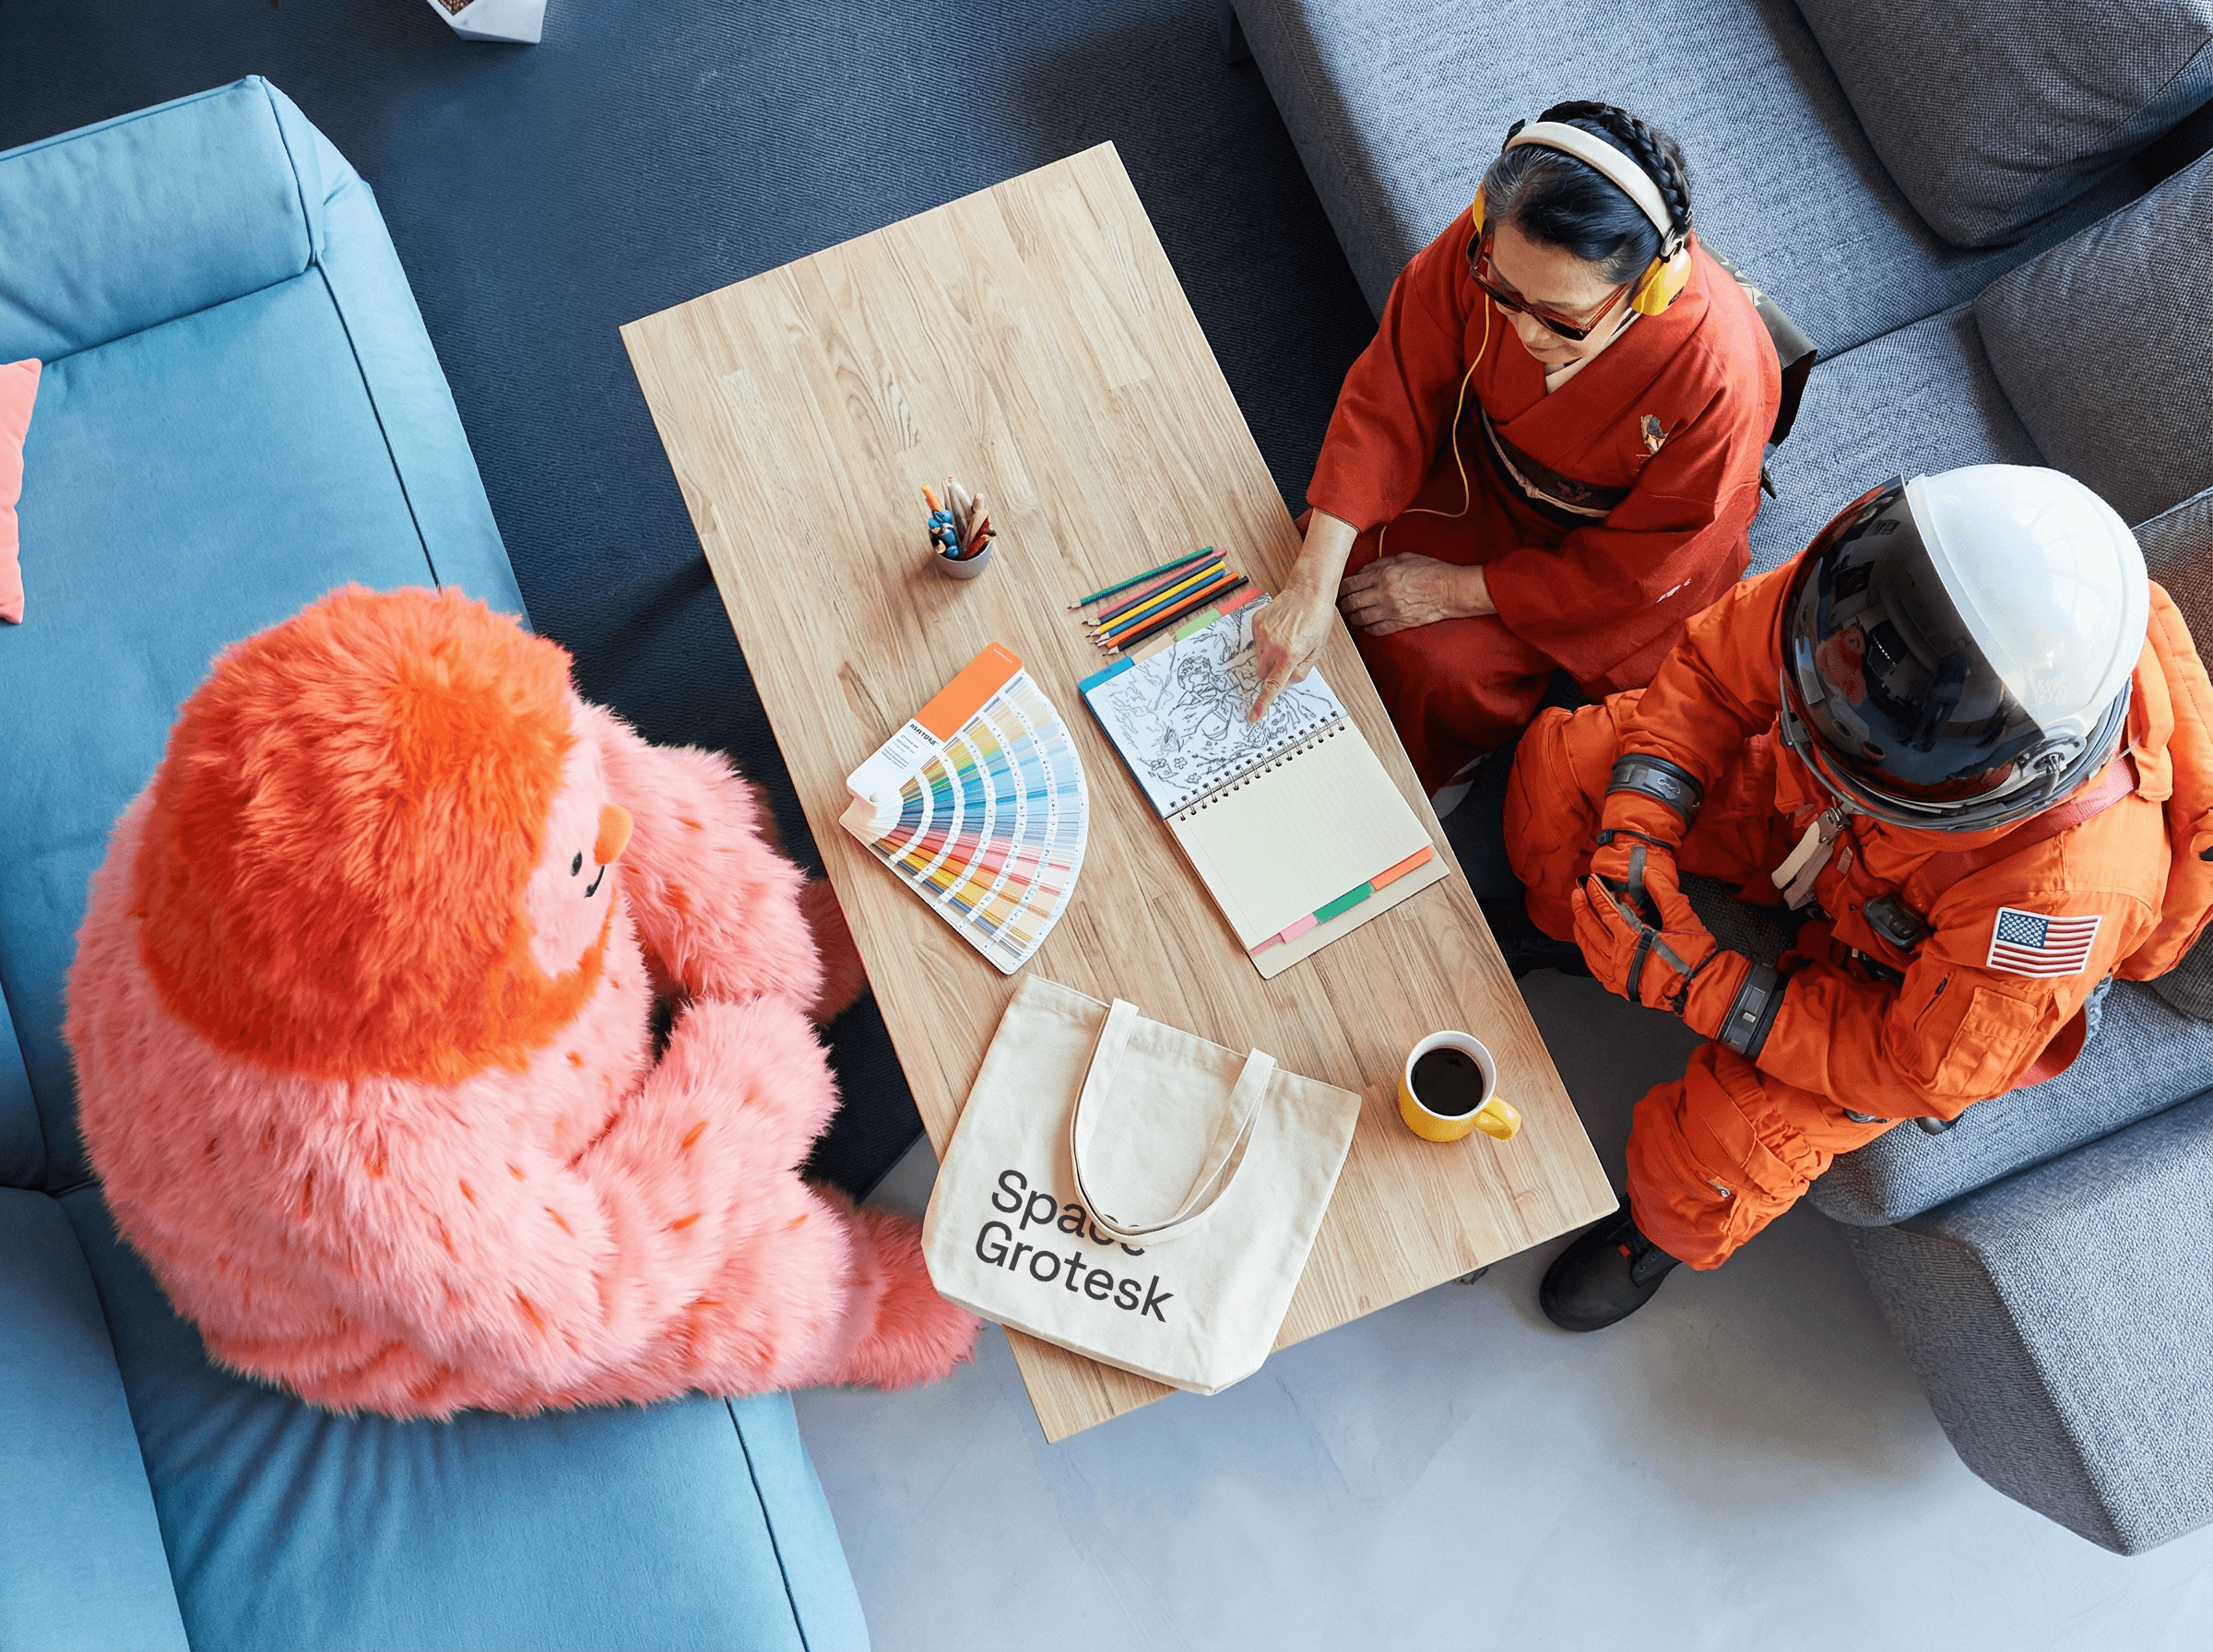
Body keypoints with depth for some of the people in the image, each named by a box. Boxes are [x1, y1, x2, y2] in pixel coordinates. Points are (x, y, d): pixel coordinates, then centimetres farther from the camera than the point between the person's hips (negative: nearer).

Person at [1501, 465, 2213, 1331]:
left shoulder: (2065, 887, -45)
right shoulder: (1871, 592, -37)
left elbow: (1917, 1069, -29)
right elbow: (1715, 668, -16)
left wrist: (1698, 986, -34)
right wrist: (1640, 823, -29)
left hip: (1913, 984, -4)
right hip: (1806, 821, 5)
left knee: (1704, 1162, -20)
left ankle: (1661, 1231, 23)